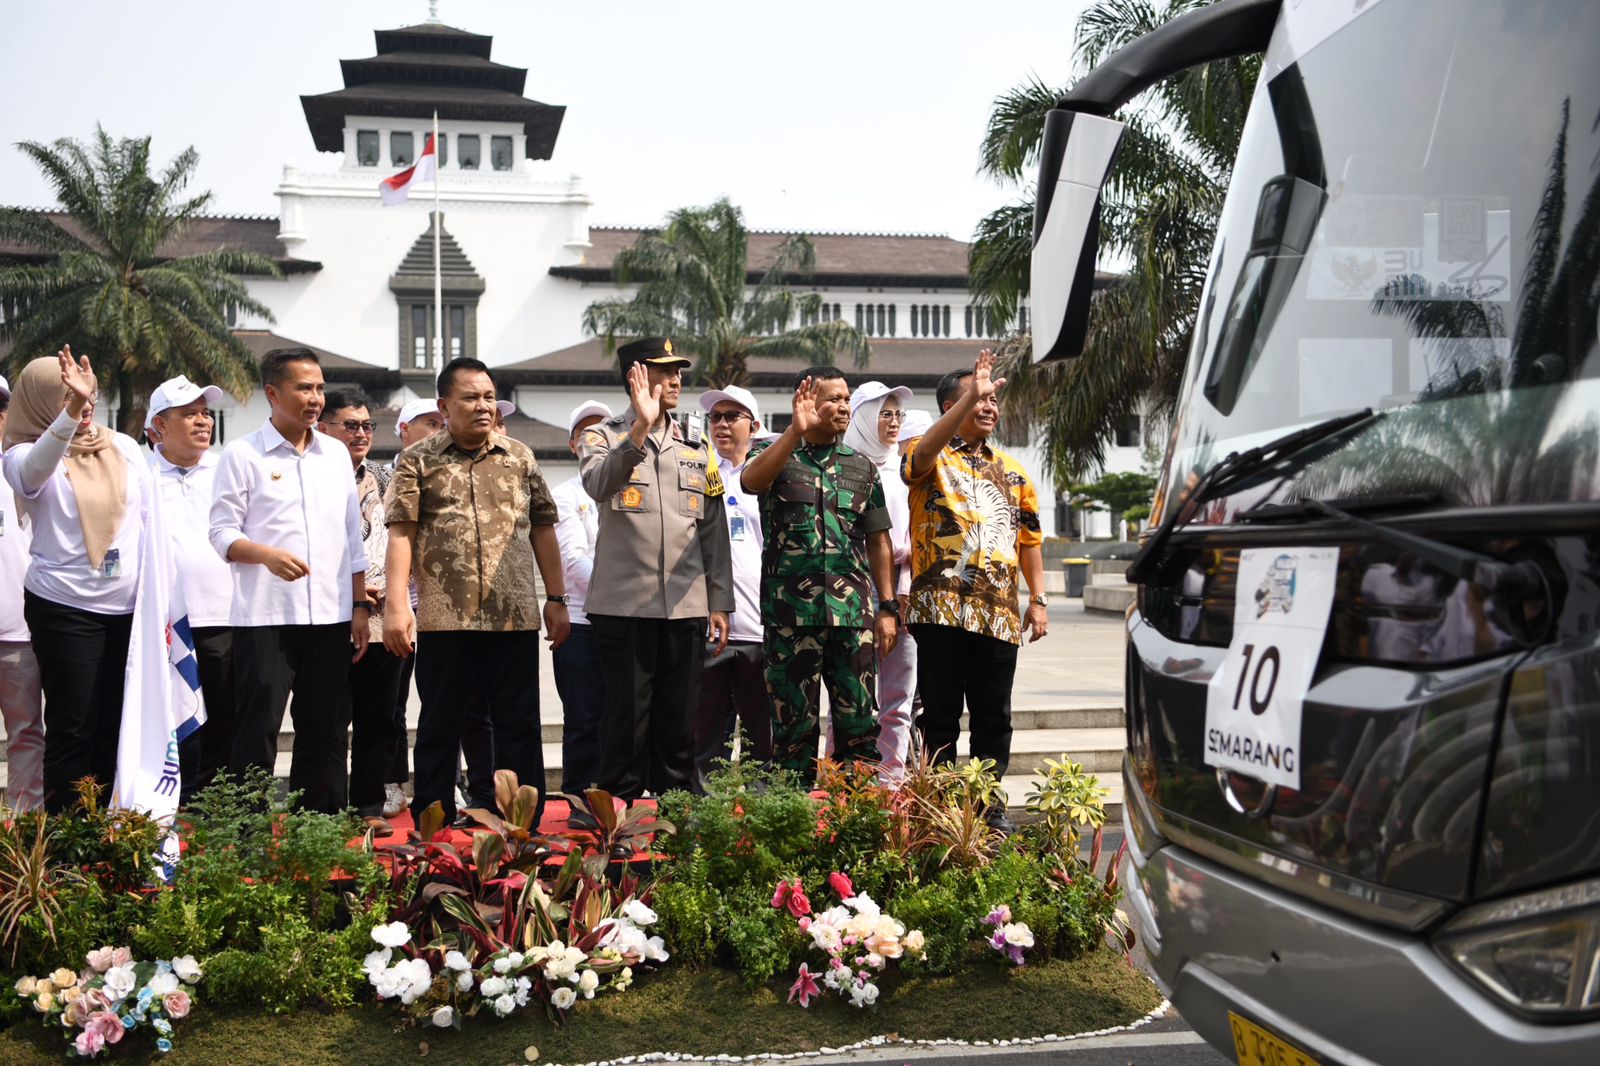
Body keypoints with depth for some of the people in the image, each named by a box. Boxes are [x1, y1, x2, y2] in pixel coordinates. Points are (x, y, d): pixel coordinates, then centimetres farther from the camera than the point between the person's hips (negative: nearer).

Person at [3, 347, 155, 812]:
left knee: (115, 726, 8)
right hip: (64, 608, -4)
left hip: (129, 607, 4)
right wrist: (72, 410, -44)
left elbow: (151, 518, 10)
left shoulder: (123, 446, 9)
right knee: (72, 729, -1)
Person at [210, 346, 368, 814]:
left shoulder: (336, 453, 14)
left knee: (324, 731, 9)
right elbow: (222, 533, -5)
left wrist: (361, 606, 10)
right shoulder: (243, 455, -1)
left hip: (330, 616, 5)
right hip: (265, 617, -5)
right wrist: (268, 555, -23)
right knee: (258, 730, -3)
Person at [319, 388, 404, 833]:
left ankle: (369, 806, 18)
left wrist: (388, 589, 6)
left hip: (381, 617, 5)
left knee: (379, 719, 9)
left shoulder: (383, 479, 15)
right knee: (331, 721, 0)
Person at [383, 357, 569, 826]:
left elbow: (543, 530, 13)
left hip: (515, 617, 2)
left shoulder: (519, 457, 12)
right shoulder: (417, 461, 4)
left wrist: (556, 599, 9)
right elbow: (401, 534, -2)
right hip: (444, 617, -2)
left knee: (518, 726, 7)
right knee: (439, 728, 6)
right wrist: (396, 605, -12)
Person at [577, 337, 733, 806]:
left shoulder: (696, 448, 16)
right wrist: (640, 429, -30)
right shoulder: (603, 437, 3)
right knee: (627, 716, -1)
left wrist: (719, 603, 10)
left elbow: (714, 531, 15)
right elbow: (598, 484, -20)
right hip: (624, 604, -4)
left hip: (686, 605, 4)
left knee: (679, 718, 7)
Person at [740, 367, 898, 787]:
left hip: (853, 609, 3)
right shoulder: (776, 455, 5)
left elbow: (878, 540, 14)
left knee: (859, 719, 2)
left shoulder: (861, 466, 14)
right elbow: (751, 479, -20)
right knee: (795, 721, 3)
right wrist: (797, 430, -30)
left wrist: (888, 607, 8)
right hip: (791, 608, -3)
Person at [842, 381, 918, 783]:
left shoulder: (902, 471, 17)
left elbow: (912, 538, 16)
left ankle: (892, 782, 9)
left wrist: (905, 588, 4)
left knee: (897, 702, 5)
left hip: (900, 597, 5)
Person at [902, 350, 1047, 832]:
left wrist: (1039, 600, 10)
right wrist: (972, 395, -32)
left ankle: (989, 804, 20)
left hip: (999, 613, 5)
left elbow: (1029, 539, 19)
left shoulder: (1011, 470, 18)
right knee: (940, 715, 0)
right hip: (942, 610, -5)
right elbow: (922, 454, -24)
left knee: (994, 718, 9)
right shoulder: (931, 458, 2)